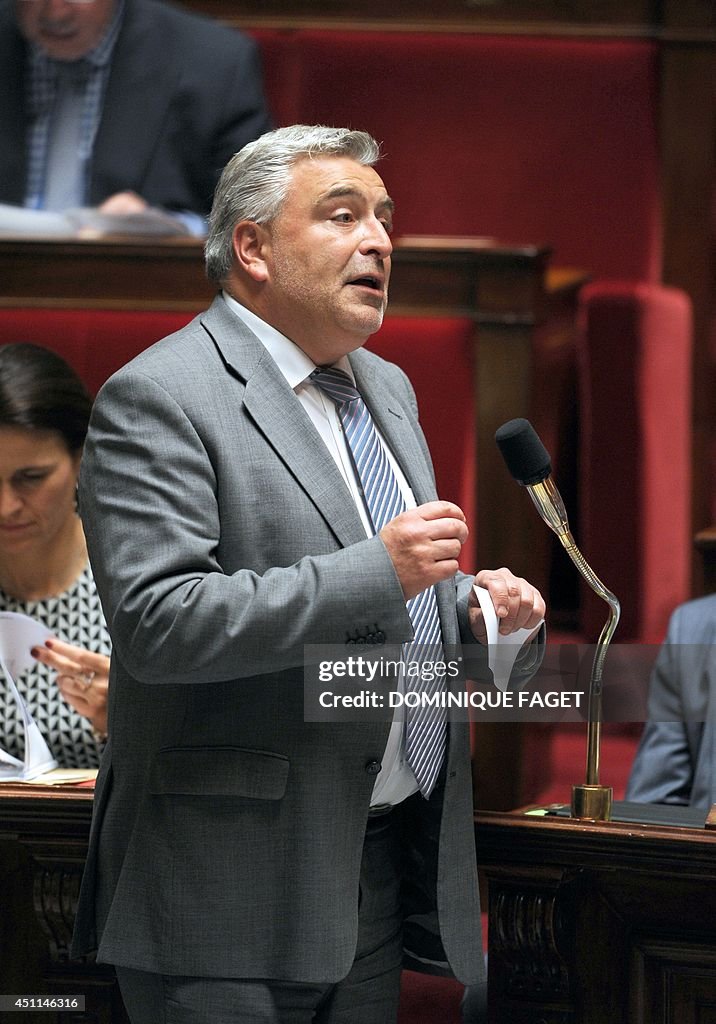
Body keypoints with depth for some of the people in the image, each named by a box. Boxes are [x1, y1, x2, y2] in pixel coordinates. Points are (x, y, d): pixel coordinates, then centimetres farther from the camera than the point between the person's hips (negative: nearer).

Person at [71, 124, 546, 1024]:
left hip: (386, 868, 8)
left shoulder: (387, 390, 17)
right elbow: (155, 621, -23)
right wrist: (376, 570, -24)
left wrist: (478, 611, 4)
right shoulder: (158, 398, -11)